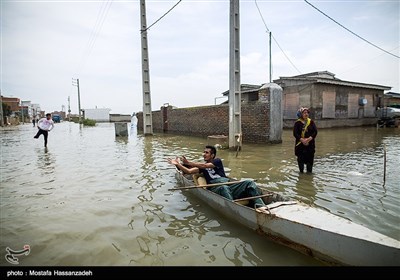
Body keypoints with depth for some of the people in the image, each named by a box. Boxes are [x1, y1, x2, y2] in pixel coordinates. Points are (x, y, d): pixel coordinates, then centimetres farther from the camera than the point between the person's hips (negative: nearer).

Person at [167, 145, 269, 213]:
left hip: (229, 184, 1)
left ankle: (259, 205, -42)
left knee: (249, 182, -24)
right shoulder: (202, 166, 28)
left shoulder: (217, 161, 19)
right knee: (224, 187, -41)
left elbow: (205, 166, 2)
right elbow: (189, 171, 12)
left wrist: (188, 163, 3)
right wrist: (178, 164, 2)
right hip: (215, 188, -1)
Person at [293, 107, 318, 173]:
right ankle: (301, 171, 20)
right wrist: (302, 139, -19)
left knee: (310, 158, 5)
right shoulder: (297, 123, -2)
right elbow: (295, 133, -8)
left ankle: (309, 171, 20)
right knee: (300, 158, 3)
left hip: (310, 144, 2)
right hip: (300, 144, -2)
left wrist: (309, 138, -16)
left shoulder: (311, 122, 5)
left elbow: (315, 131, -2)